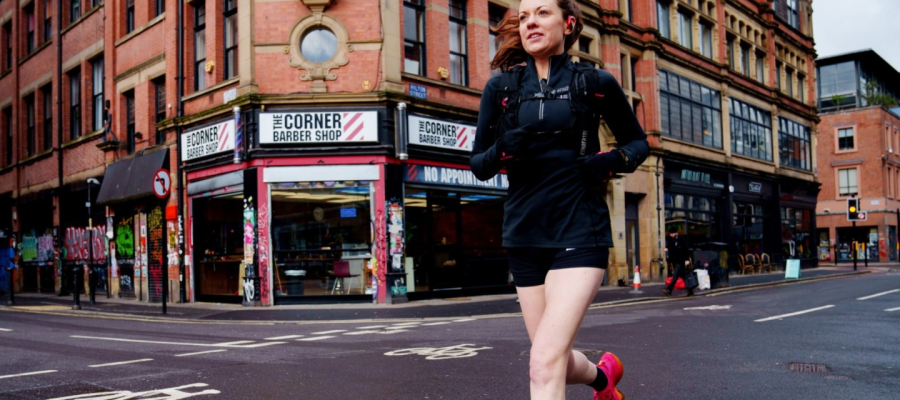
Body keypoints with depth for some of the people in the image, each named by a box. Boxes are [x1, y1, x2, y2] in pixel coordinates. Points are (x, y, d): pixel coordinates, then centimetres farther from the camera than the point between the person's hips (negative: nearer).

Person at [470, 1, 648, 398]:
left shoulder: (595, 83, 0)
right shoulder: (500, 88, 4)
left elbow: (637, 142, 13)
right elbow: (478, 164, 8)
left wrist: (613, 160, -9)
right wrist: (502, 150, -13)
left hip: (579, 231, -3)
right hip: (524, 232, 4)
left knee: (544, 363, -17)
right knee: (557, 362, 15)